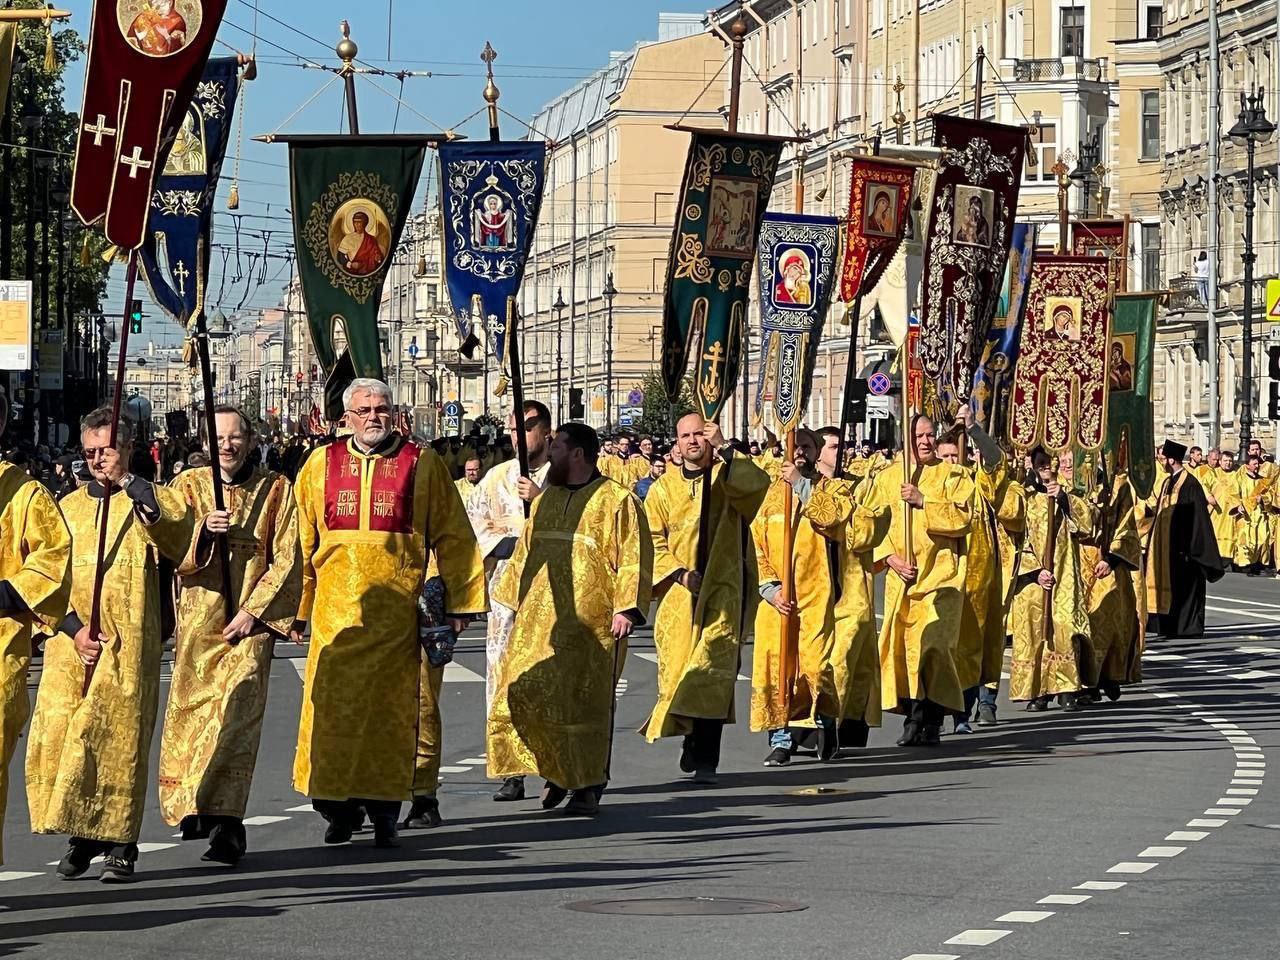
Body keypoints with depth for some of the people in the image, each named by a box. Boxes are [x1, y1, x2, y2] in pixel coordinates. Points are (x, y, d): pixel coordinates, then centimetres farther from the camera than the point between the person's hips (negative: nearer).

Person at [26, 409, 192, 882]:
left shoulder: (146, 502, 8)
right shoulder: (70, 507, 17)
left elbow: (178, 535, -14)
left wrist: (130, 483, -14)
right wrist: (74, 628, -4)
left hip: (128, 644, -3)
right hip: (71, 643, 3)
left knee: (119, 736, -9)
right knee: (57, 734, -6)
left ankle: (120, 842, -2)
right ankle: (80, 835, 6)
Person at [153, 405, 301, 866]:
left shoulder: (277, 490, 5)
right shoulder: (189, 486, 9)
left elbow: (286, 560, 1)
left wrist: (253, 610, -7)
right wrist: (202, 530, -18)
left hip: (250, 621, -3)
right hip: (197, 618, 3)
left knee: (237, 711, -15)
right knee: (191, 708, 4)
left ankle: (223, 819, -20)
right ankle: (190, 805, 21)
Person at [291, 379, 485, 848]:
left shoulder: (422, 465, 3)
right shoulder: (321, 465, 8)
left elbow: (452, 536, 5)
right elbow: (301, 540, 9)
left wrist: (459, 600, 2)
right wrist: (296, 605, 6)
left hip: (396, 610, -1)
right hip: (336, 610, 1)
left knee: (390, 709, 1)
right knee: (333, 707, -3)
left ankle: (385, 812, 11)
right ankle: (338, 808, 8)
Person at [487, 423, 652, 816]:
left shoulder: (617, 501, -3)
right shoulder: (545, 500, 17)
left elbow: (633, 558, -8)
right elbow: (525, 553, 24)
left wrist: (626, 607, -18)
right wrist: (514, 601, 19)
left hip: (590, 624, -6)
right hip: (539, 621, 6)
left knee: (585, 705, -2)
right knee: (525, 698, -2)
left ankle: (586, 786, 8)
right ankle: (555, 774, 13)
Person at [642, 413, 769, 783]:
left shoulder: (728, 478, 5)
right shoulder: (663, 489, 10)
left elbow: (758, 484, -18)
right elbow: (652, 541, 7)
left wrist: (724, 449, -22)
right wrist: (678, 573, -8)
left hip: (722, 593, -2)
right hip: (679, 596, 2)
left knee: (713, 673, -11)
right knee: (677, 668, 1)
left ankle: (705, 759, -9)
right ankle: (692, 742, 24)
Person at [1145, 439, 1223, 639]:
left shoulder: (1190, 484, -13)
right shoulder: (1168, 482, 13)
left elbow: (1197, 517, -15)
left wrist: (1190, 547, -18)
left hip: (1180, 545, -9)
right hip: (1165, 543, 9)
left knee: (1183, 586, -4)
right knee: (1166, 585, 9)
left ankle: (1188, 625, 1)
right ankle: (1169, 625, 13)